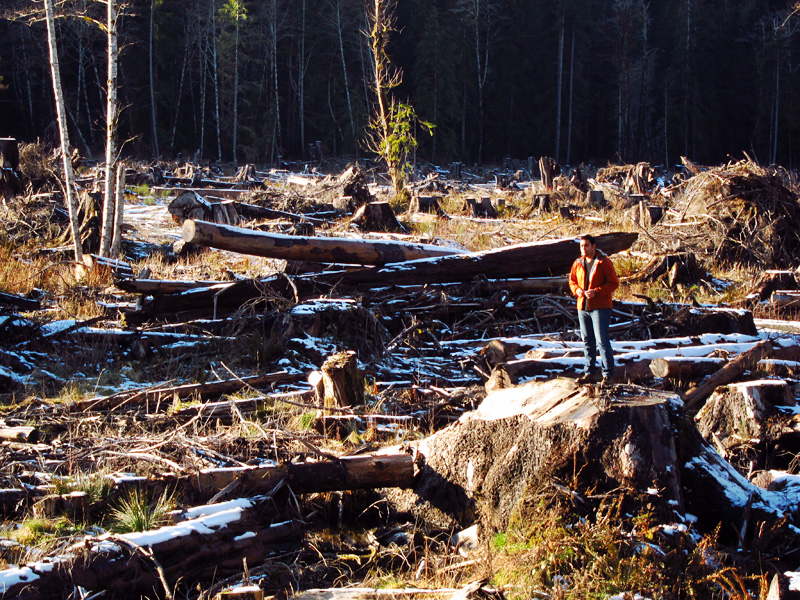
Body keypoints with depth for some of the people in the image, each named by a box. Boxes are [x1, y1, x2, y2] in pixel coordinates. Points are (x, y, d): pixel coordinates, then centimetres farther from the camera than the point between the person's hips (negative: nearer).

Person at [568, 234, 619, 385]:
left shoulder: (604, 262, -7)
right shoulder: (578, 263, 10)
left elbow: (614, 283, -9)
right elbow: (572, 281, 20)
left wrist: (596, 291, -20)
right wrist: (577, 289, -3)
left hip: (600, 307, -6)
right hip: (583, 306, 6)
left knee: (602, 341, -9)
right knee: (587, 341, 11)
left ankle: (608, 374, -4)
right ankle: (589, 372, 20)